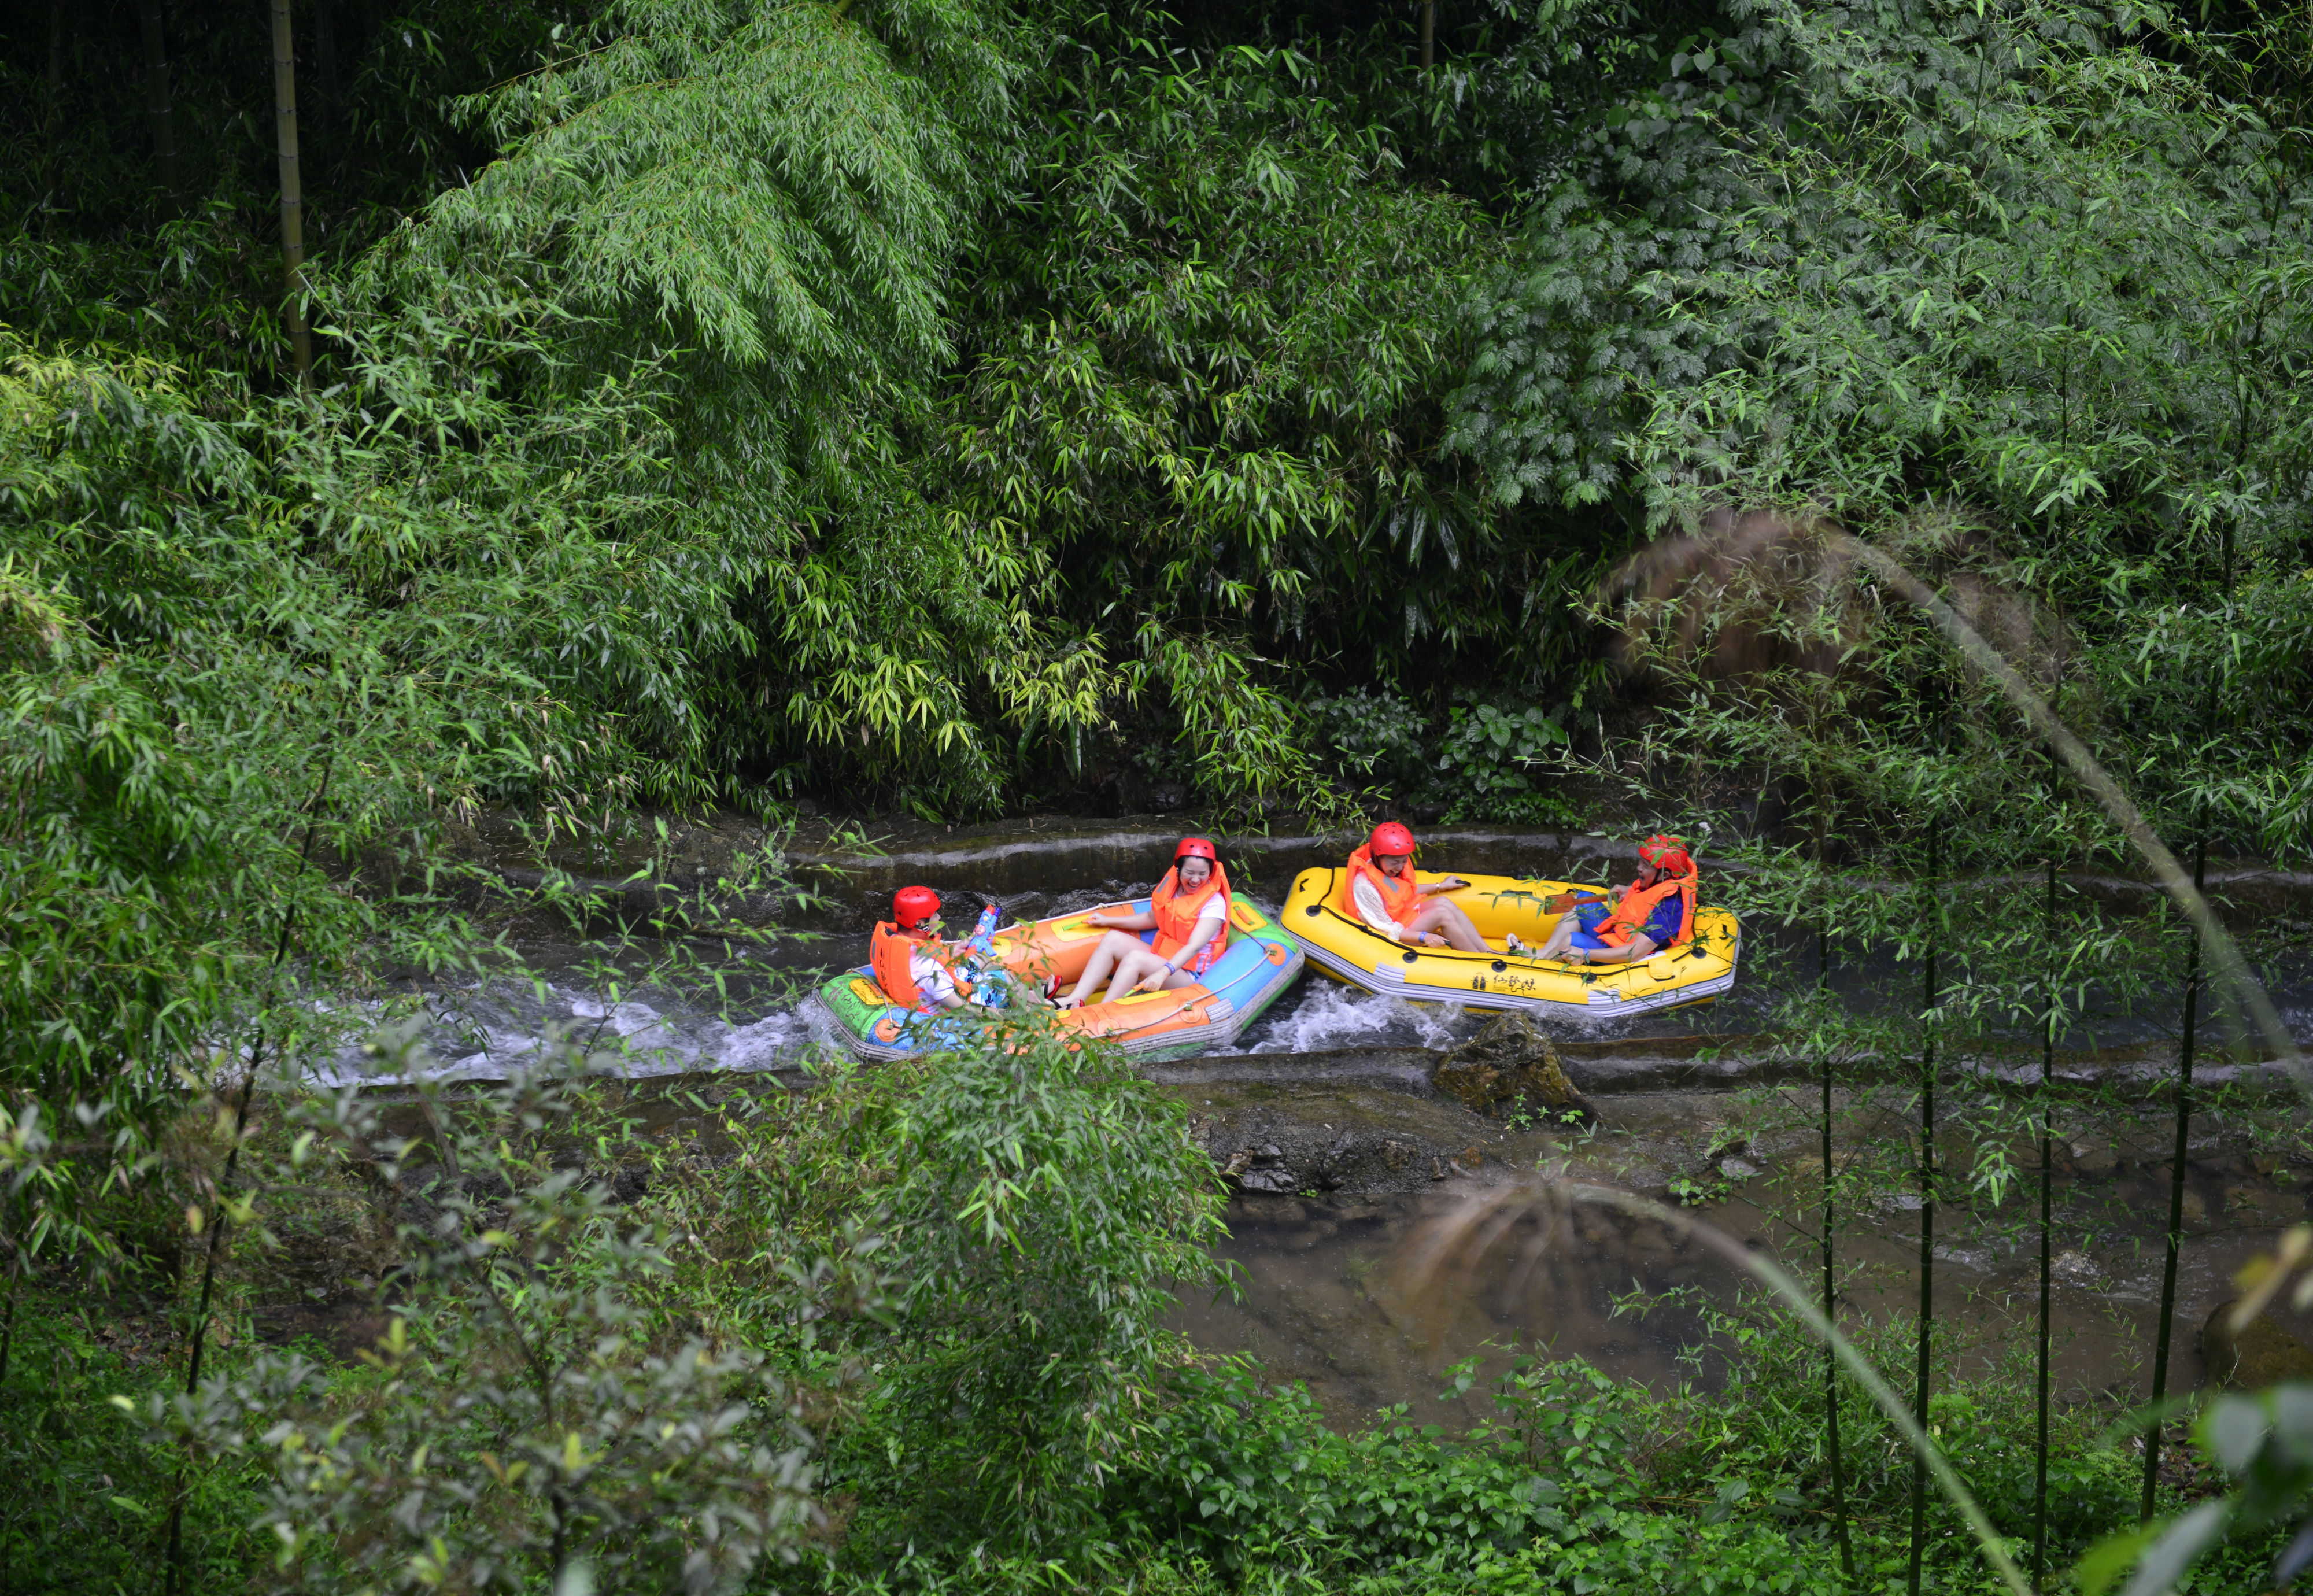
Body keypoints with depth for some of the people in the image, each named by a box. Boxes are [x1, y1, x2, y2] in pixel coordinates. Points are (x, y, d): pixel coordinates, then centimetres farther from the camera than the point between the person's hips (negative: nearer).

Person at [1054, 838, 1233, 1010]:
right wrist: (1109, 920, 19)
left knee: (1135, 957, -29)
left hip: (1190, 977, -8)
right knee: (1113, 939, -5)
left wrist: (1163, 973, -43)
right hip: (1163, 959, 8)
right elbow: (1152, 919, 22)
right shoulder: (1172, 886, 4)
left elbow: (1194, 947, -29)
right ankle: (1075, 1001, -19)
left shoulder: (1214, 903, -17)